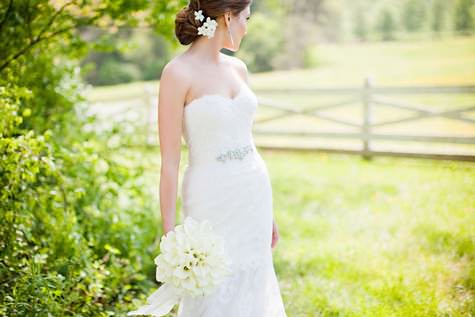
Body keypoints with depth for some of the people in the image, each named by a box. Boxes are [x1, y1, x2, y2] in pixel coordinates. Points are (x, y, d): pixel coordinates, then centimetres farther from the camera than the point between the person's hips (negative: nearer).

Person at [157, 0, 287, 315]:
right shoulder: (178, 73, -14)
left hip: (253, 195, 7)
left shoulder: (238, 68, 8)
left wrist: (267, 211, 16)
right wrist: (170, 236, -14)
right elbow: (169, 161, -14)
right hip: (212, 201, -7)